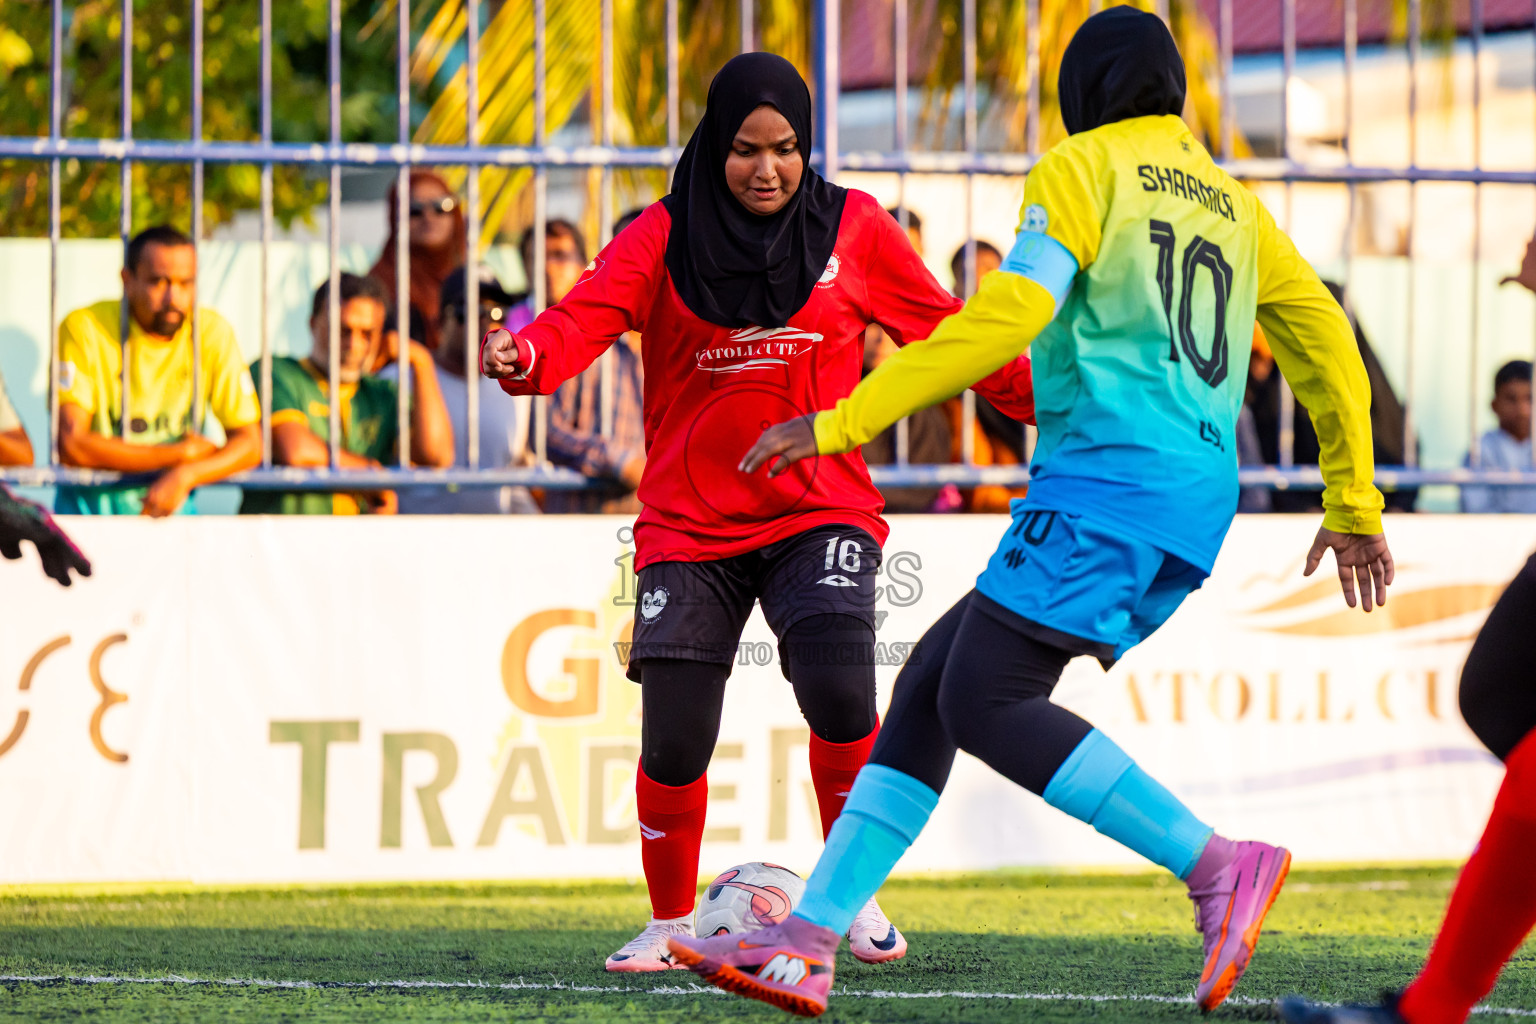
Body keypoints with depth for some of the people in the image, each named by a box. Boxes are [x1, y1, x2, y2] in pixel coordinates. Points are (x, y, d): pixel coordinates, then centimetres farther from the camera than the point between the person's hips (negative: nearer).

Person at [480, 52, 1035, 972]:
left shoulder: (854, 229, 2)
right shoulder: (664, 238, -3)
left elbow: (945, 330, 8)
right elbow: (586, 318, -16)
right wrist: (523, 358, -37)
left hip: (820, 510, 0)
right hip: (691, 525, 0)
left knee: (838, 688, -23)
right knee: (674, 741, -4)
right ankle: (671, 922, 21)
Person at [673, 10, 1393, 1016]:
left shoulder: (1084, 170, 0)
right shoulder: (1233, 203, 23)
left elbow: (1003, 320, -12)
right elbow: (1329, 342, 24)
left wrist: (841, 423, -11)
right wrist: (1354, 507, 34)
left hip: (1107, 477, -9)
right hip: (1197, 498, 9)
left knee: (984, 703, -15)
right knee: (932, 681, 7)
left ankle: (1217, 866, -23)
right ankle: (808, 942, 1)